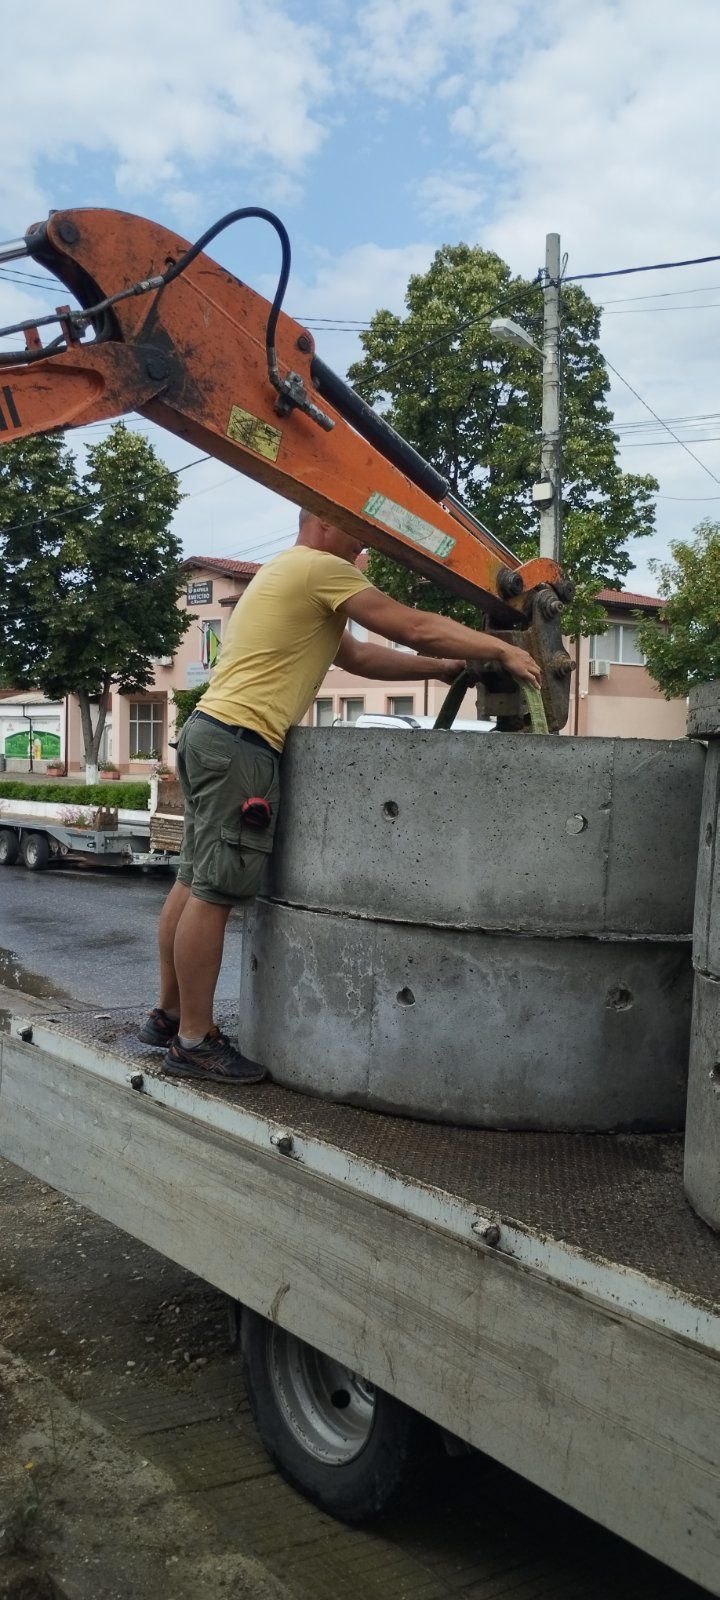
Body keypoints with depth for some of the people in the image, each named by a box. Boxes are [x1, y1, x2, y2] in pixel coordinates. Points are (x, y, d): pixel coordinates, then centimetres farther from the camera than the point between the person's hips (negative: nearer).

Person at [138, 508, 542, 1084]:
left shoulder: (288, 574, 26)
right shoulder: (321, 568, -6)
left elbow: (358, 655, 25)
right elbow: (414, 629, -9)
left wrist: (440, 668, 19)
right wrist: (503, 651, -1)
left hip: (209, 731, 11)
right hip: (241, 742, -11)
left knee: (196, 882, 13)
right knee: (214, 893, -8)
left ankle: (169, 1014, 22)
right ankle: (194, 1040, -3)